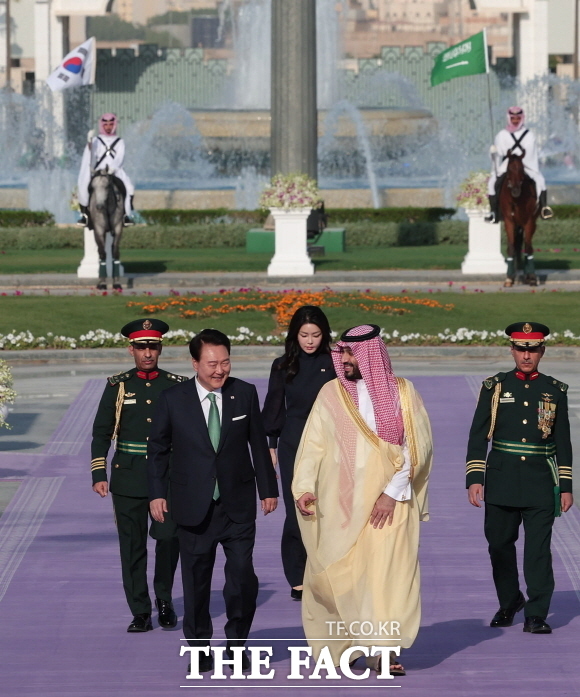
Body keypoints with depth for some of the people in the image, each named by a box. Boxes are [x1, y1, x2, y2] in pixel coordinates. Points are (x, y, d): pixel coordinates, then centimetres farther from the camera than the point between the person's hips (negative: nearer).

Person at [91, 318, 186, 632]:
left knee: (169, 540, -9)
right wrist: (98, 474, -2)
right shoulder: (118, 386, 6)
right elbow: (101, 432, 6)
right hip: (128, 479, 1)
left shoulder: (176, 386, 6)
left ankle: (164, 600, 14)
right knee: (132, 545, 1)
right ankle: (140, 612, 8)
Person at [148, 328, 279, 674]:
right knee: (196, 582, 5)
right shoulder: (173, 400, -2)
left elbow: (258, 444, 9)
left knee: (242, 576, -7)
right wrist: (157, 493, 1)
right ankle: (200, 649, 19)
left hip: (239, 505, 0)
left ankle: (237, 644, 11)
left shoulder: (245, 393, 2)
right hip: (195, 507, 0)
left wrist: (268, 488, 9)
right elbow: (158, 449, 7)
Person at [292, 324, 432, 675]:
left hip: (388, 502, -2)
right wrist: (305, 486, -12)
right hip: (339, 502, 2)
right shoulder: (331, 394, 6)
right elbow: (313, 444, 2)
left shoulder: (401, 392, 2)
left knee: (388, 573, -8)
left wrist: (393, 492, -11)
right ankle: (338, 645, 18)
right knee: (336, 574, 3)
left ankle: (386, 649, -6)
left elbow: (416, 446, -2)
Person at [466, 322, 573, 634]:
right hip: (501, 482, 1)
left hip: (540, 484, -1)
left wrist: (566, 486, 5)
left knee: (539, 549, -6)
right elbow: (478, 436, 3)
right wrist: (474, 478, -6)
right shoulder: (494, 387, 4)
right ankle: (509, 603, 29)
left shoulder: (555, 391, 7)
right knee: (500, 545, 8)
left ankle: (536, 615, -4)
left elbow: (563, 442, 9)